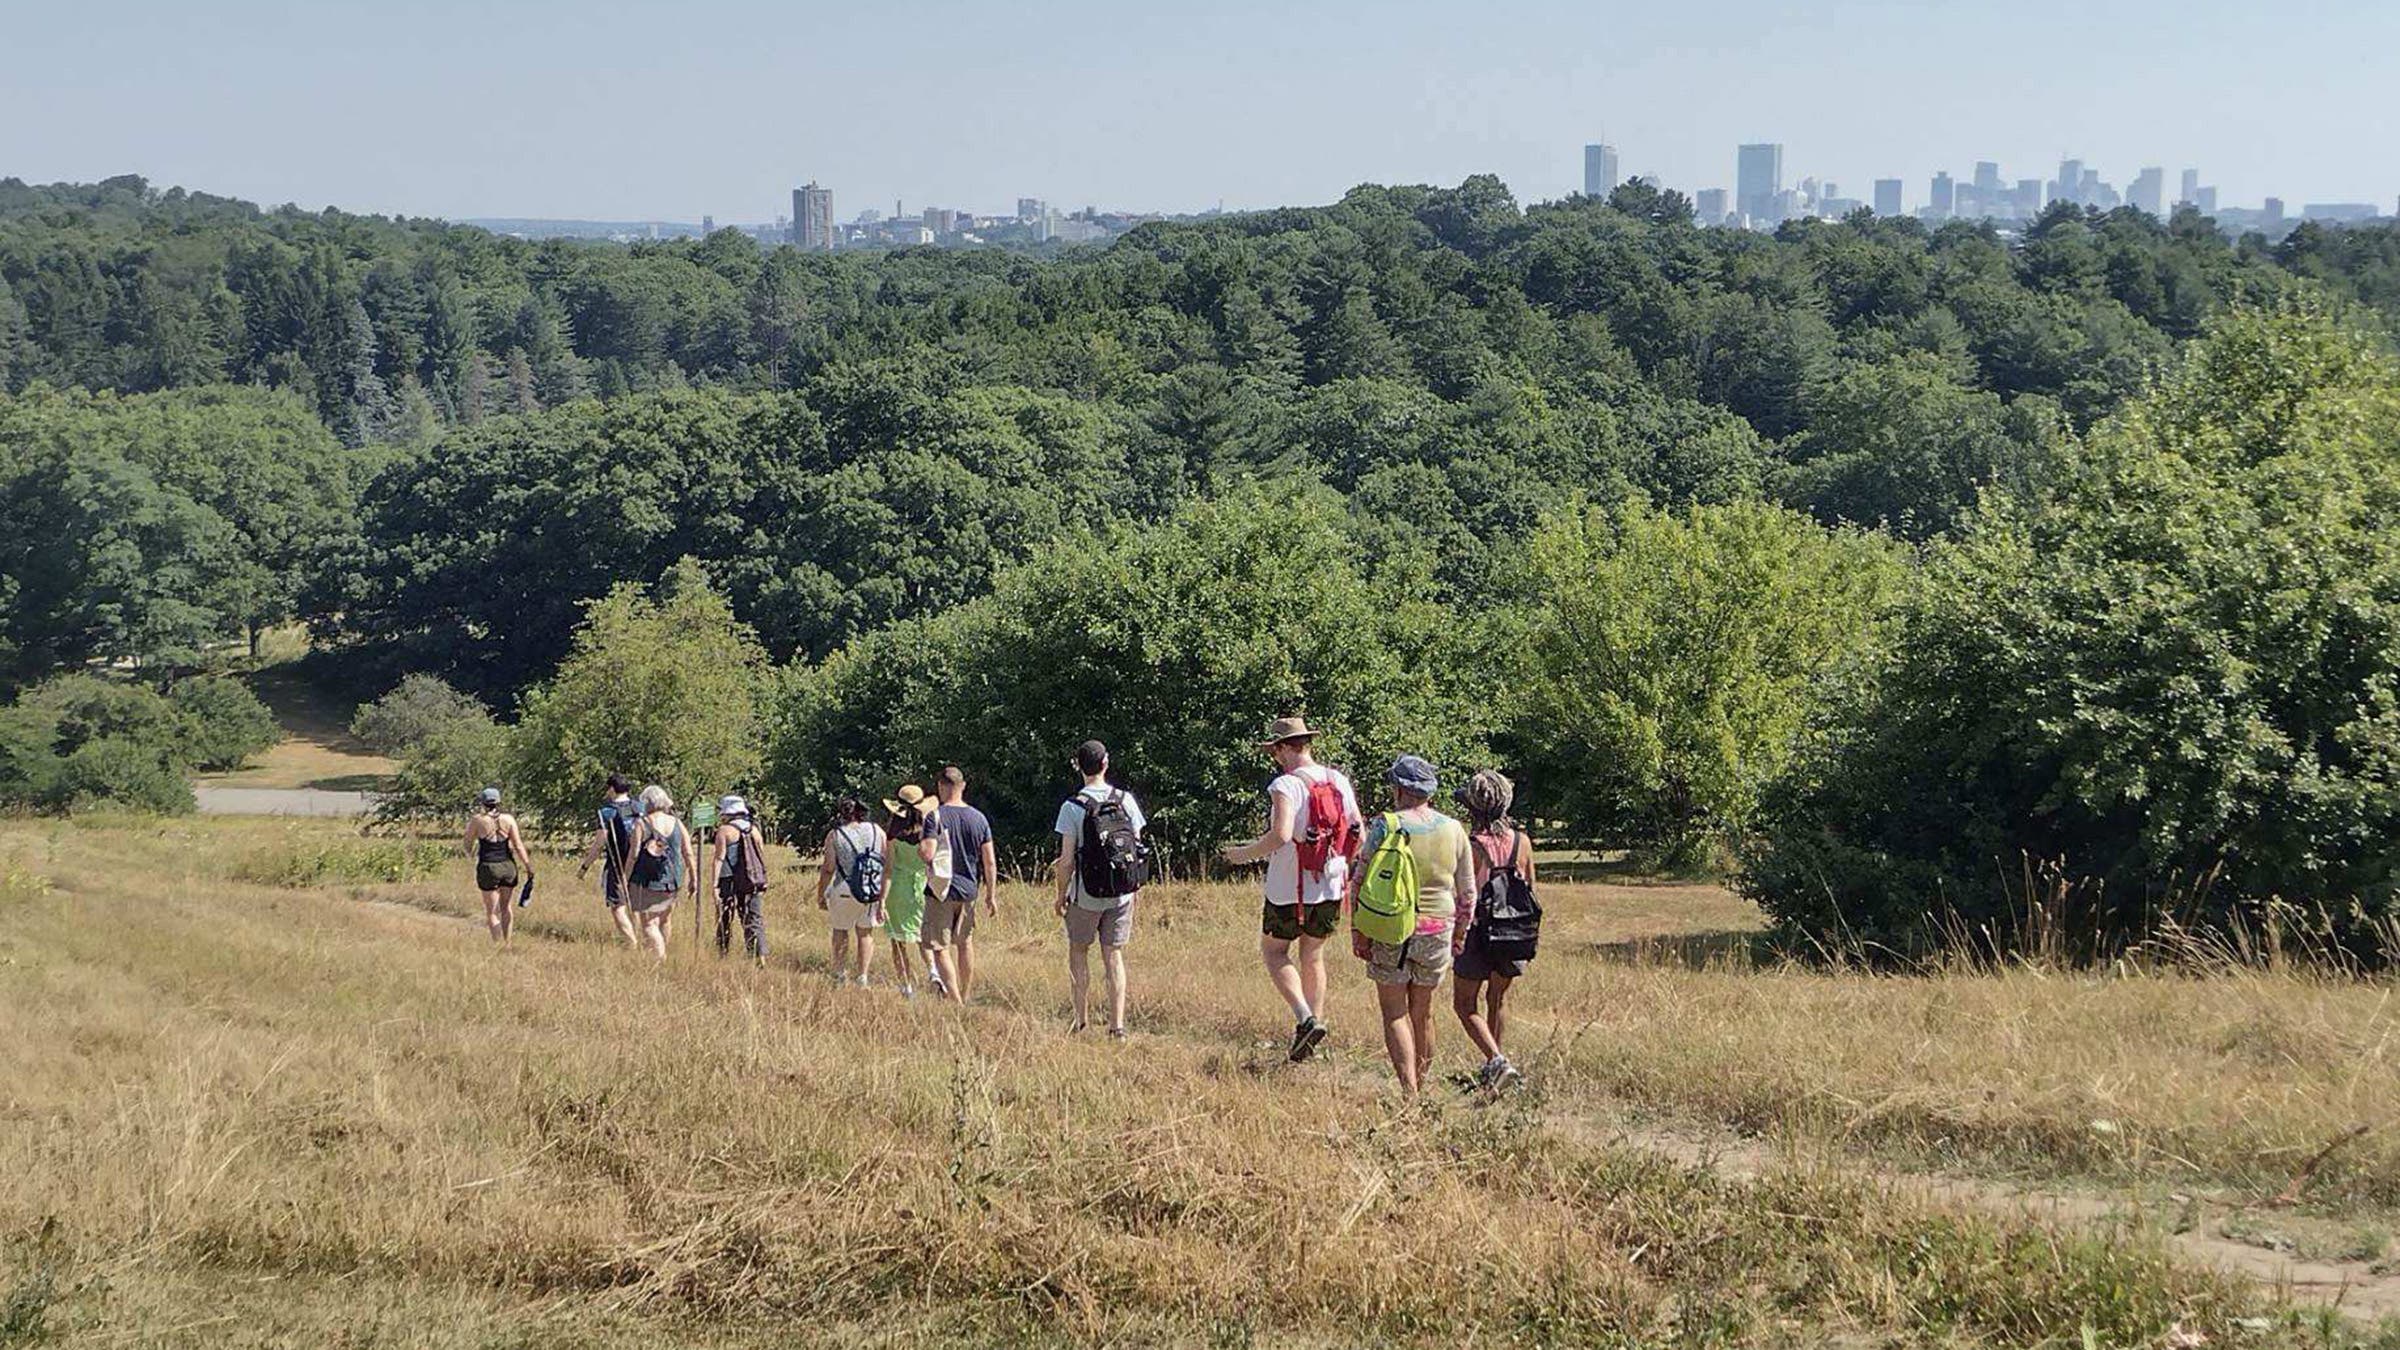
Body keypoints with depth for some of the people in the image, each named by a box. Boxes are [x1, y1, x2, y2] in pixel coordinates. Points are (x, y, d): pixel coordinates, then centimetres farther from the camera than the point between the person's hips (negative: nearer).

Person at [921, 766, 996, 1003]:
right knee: (965, 943, 20)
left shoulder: (935, 817, -12)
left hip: (941, 891, -5)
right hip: (969, 890, 5)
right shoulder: (978, 818, 3)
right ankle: (965, 998, 28)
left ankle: (956, 1002, -13)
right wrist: (991, 896, 11)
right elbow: (989, 863, 4)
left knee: (939, 948, -2)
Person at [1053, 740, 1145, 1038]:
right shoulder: (1126, 801, -2)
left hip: (1086, 895, -3)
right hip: (1122, 895, 3)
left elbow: (1067, 860, -12)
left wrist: (1061, 895, -1)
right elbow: (1138, 847, 4)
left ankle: (1082, 1019, 13)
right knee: (1113, 956, 9)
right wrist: (1137, 886, 16)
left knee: (1078, 951, 15)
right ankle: (1117, 1025, 4)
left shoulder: (1072, 807, -12)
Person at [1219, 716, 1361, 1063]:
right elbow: (1357, 833, 7)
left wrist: (1245, 853, -13)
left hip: (1290, 889, -6)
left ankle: (1305, 1019, -8)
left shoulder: (1285, 786, -17)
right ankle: (1315, 1018, 19)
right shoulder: (1340, 781, 3)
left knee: (1274, 953, 10)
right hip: (1330, 889, 6)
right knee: (1313, 957, 18)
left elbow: (1280, 835, -29)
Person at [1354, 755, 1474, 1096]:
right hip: (1437, 928, 4)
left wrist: (1358, 931, -4)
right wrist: (1460, 933, 18)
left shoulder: (1385, 826, -10)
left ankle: (1409, 1091, -11)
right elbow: (1467, 889, 7)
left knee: (1394, 1013, 1)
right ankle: (1420, 1084, 25)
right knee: (1423, 1013, 16)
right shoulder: (1453, 830, 2)